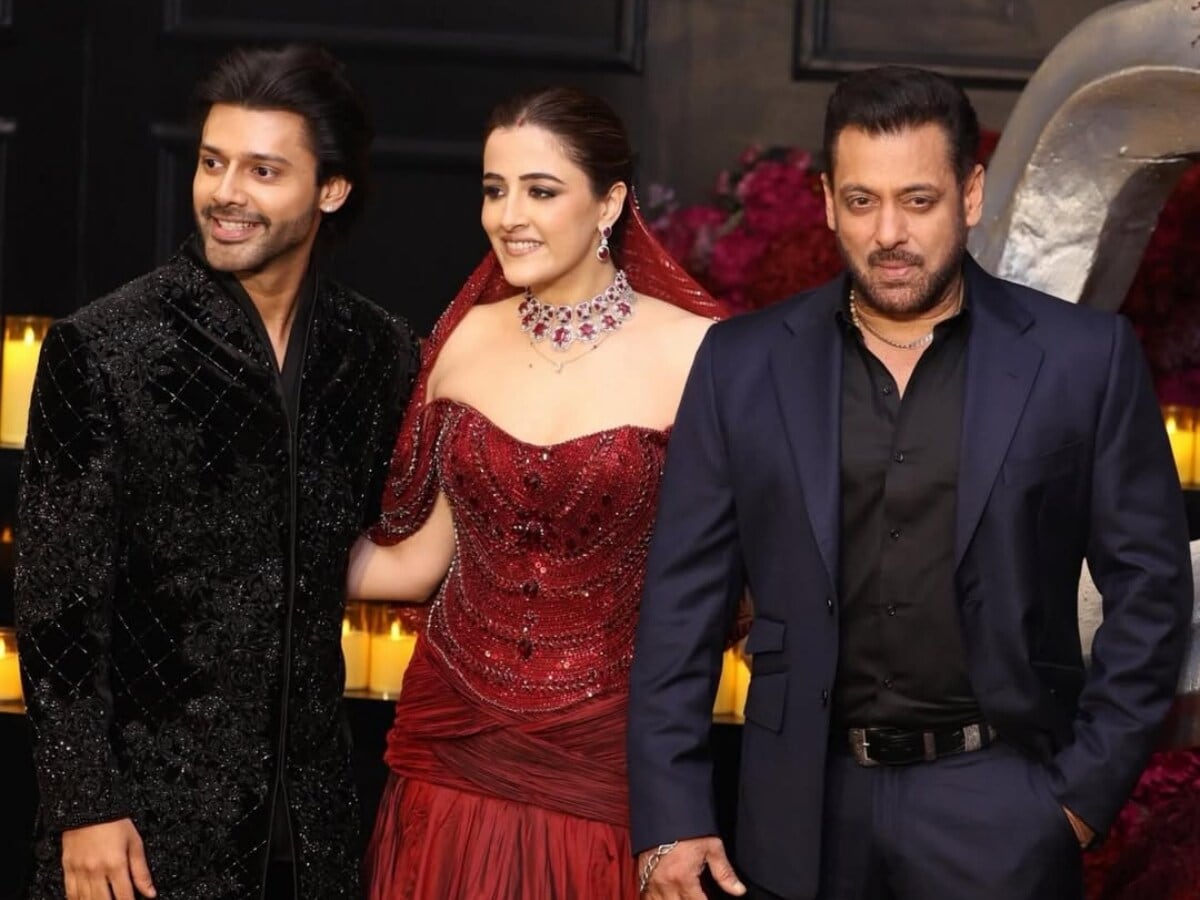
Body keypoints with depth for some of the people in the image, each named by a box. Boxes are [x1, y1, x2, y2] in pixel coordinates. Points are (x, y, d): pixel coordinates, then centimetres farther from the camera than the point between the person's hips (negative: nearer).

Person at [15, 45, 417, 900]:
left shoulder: (381, 353, 3)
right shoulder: (101, 348, -8)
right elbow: (58, 599, -8)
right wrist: (83, 806, -12)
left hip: (312, 816, 3)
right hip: (145, 806, -3)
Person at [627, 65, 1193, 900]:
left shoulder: (1084, 357, -3)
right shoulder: (744, 363, 2)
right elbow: (685, 597, 3)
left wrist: (1088, 789, -5)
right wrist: (670, 813, -2)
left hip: (997, 800, -2)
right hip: (804, 804, 2)